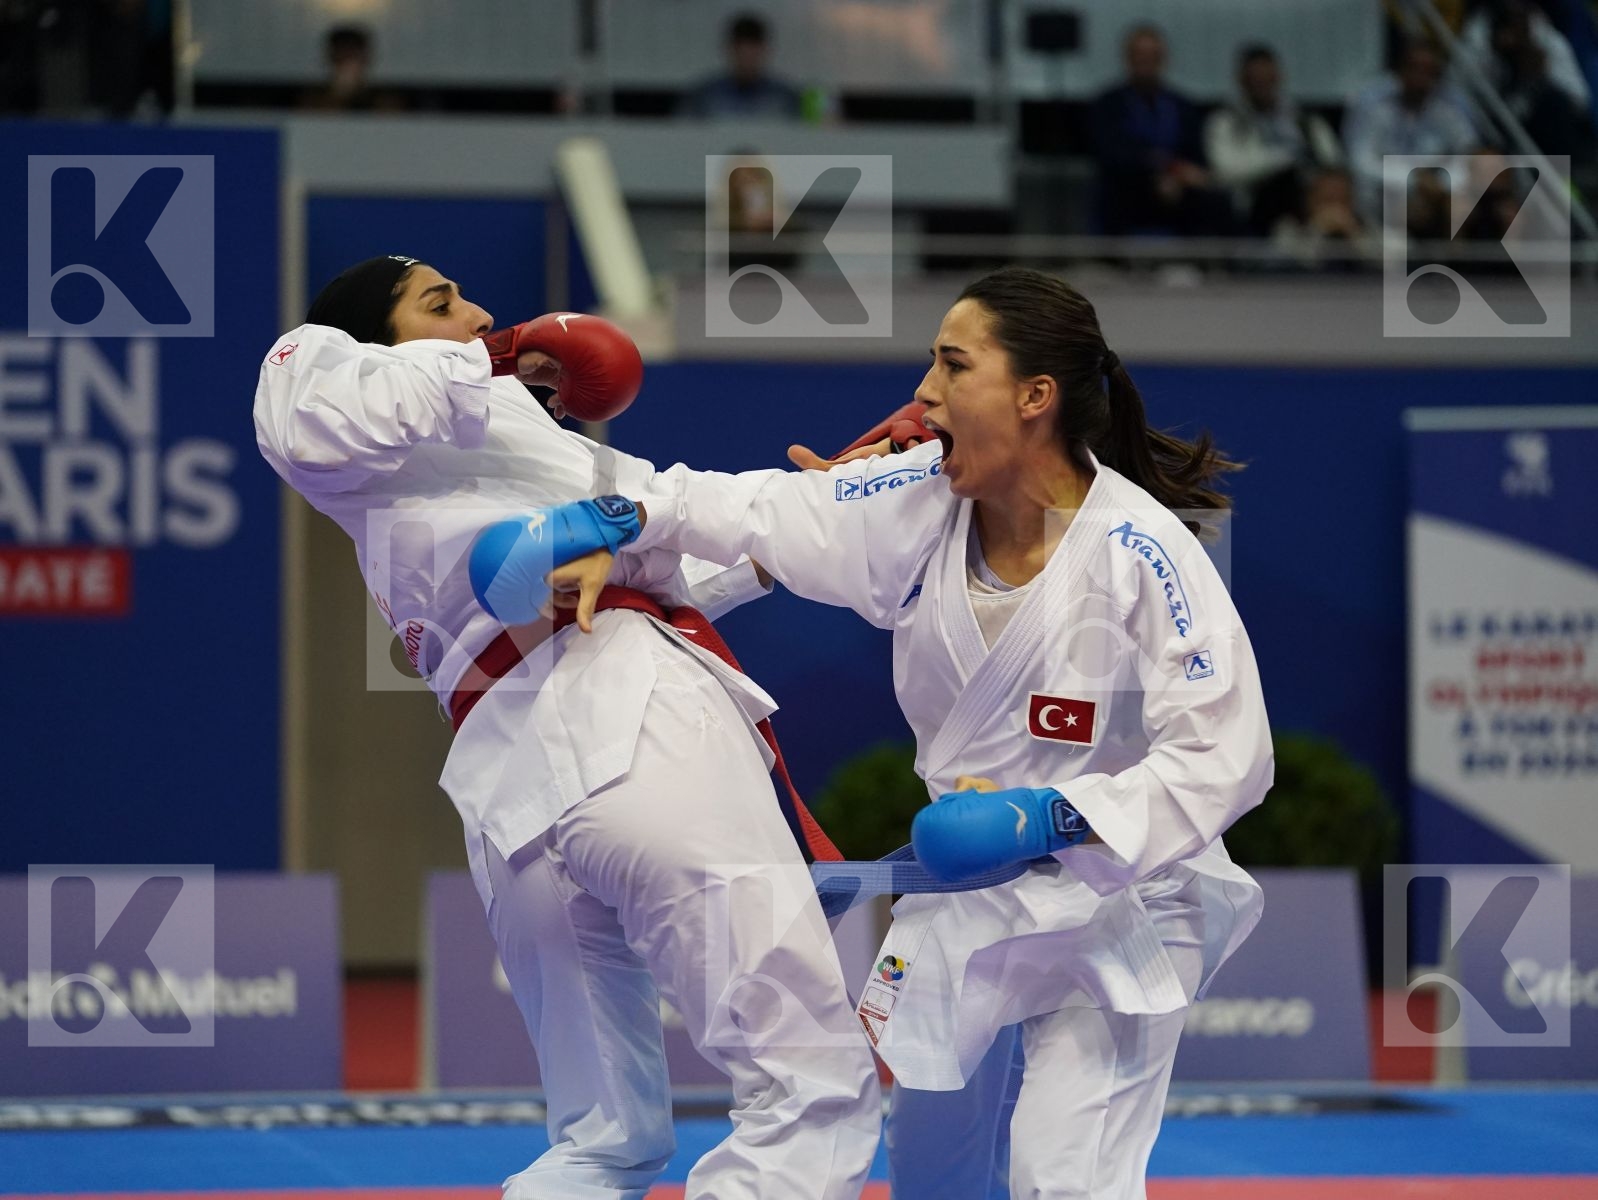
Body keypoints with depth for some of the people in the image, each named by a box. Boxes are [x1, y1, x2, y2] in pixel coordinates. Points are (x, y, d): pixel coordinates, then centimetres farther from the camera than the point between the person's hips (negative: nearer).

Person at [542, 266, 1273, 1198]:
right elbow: (759, 511, 1)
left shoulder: (1141, 556, -26)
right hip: (967, 899, 7)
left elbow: (1224, 759, -27)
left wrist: (1052, 819, -34)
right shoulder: (923, 503, -8)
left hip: (1115, 912, -6)